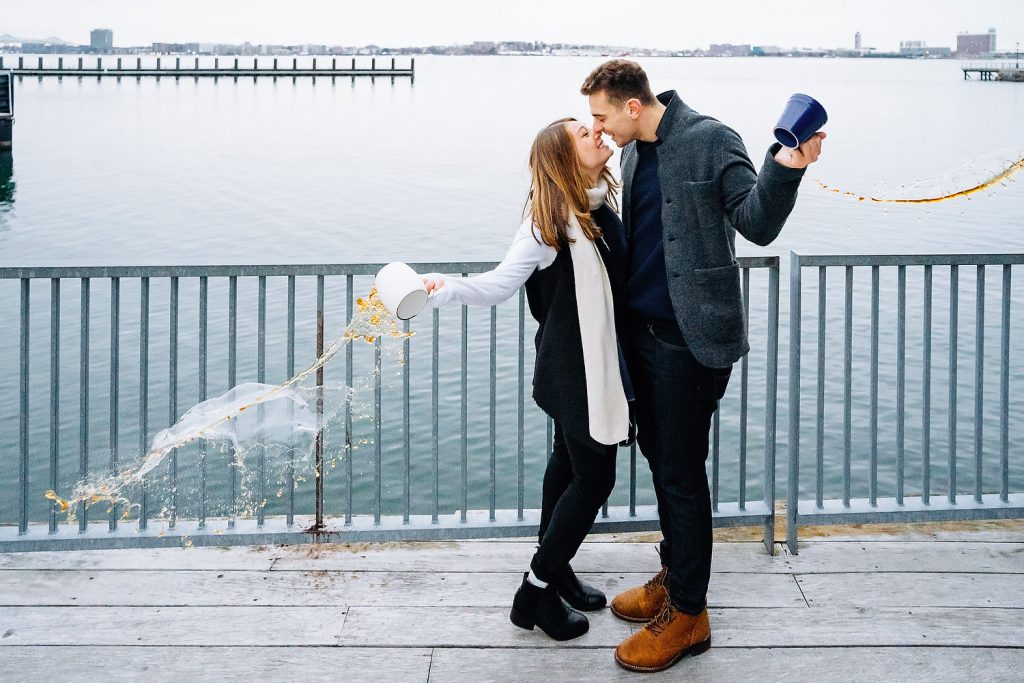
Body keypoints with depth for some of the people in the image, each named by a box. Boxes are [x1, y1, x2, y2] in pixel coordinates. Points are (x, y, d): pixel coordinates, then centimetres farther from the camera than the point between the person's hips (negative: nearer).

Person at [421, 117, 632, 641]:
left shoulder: (601, 204, 3)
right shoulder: (548, 219, -21)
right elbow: (501, 284, -22)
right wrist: (445, 289, -37)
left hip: (596, 359, 9)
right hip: (574, 365, -9)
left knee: (570, 461, 19)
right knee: (593, 475, -4)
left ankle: (554, 569, 35)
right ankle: (535, 592, 7)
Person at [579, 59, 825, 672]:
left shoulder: (711, 140, -13)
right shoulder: (635, 150, 10)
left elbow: (757, 226, -16)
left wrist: (785, 170, -32)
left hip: (691, 336, -8)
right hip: (642, 330, 8)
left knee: (681, 473, -2)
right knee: (660, 456, 18)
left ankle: (688, 613, 11)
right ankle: (675, 578, 35)